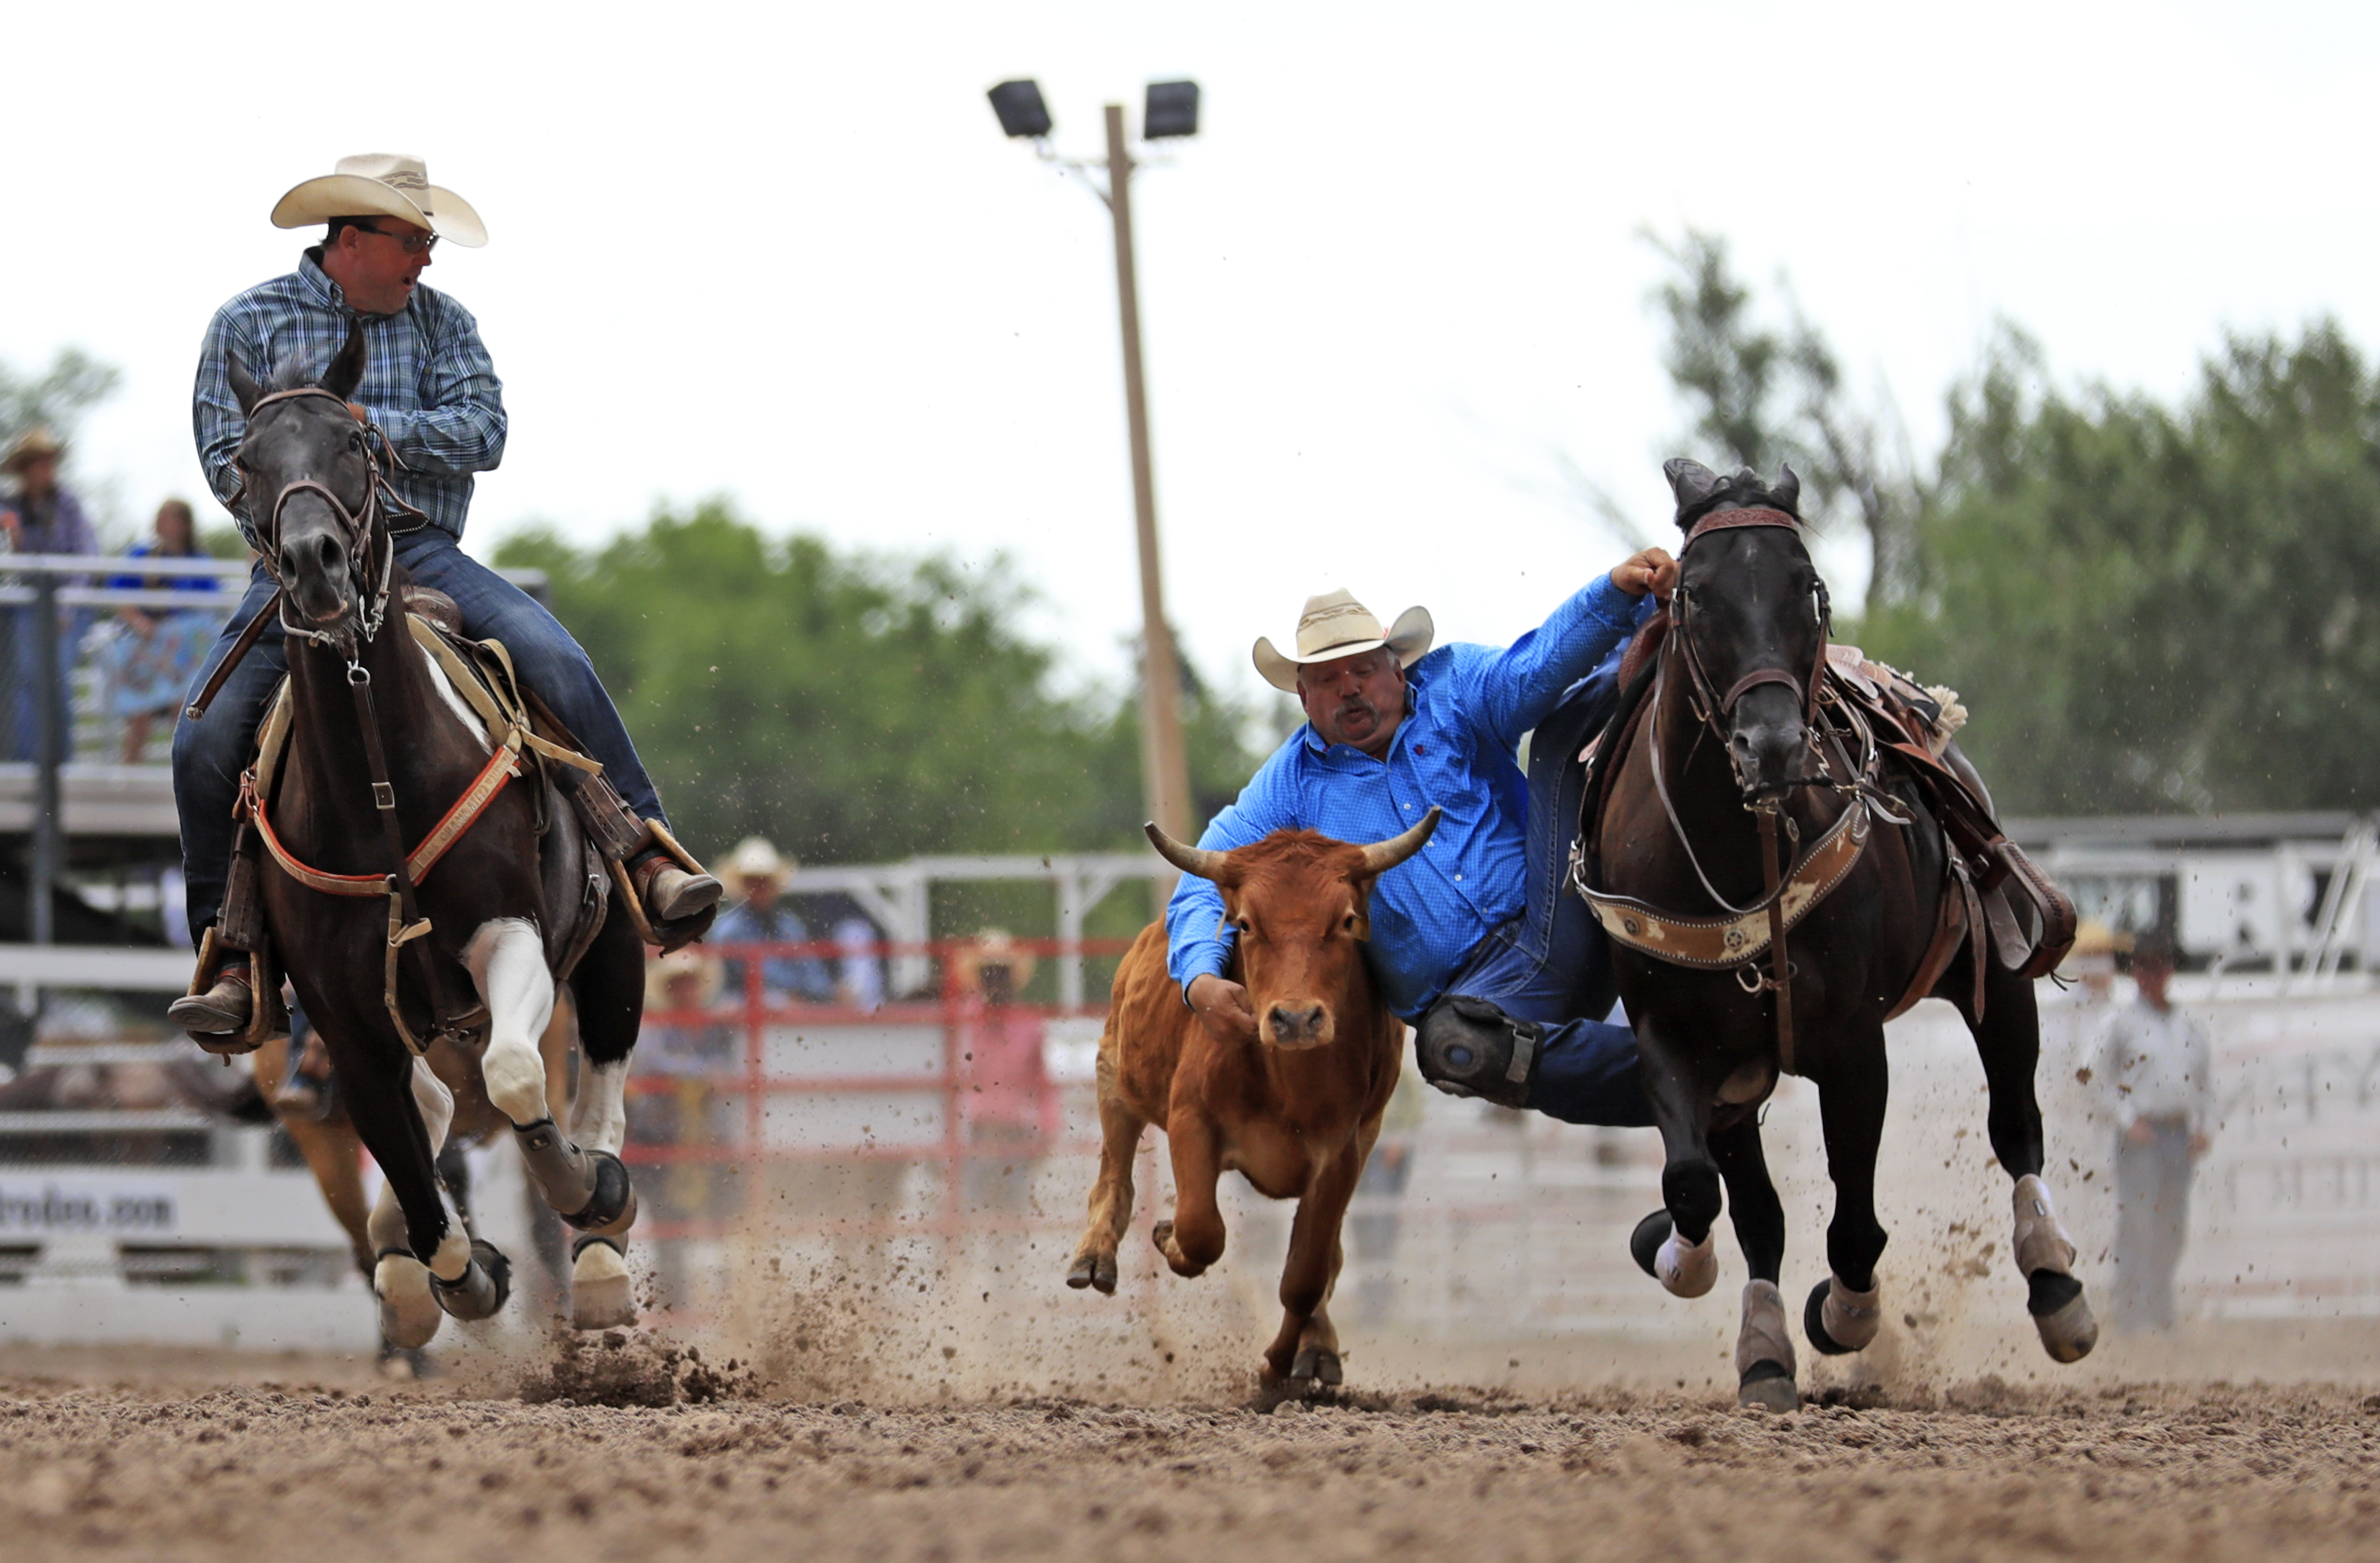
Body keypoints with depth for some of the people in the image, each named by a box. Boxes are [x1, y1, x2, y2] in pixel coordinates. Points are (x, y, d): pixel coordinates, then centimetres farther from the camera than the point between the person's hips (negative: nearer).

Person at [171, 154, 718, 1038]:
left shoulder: (440, 320, 11)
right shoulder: (249, 324, 7)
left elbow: (483, 433, -3)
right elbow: (227, 464, 1)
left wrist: (361, 421, -13)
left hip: (423, 555, 1)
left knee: (555, 660, -24)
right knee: (206, 742, -19)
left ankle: (649, 859, -20)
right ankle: (232, 956, -6)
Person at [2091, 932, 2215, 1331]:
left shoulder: (2191, 1026, 12)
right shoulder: (2122, 1024, 0)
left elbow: (2205, 1082, 16)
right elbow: (2103, 1078, 1)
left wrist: (2203, 1129, 3)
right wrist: (2129, 1120, -10)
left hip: (2180, 1132, 4)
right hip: (2139, 1135, -4)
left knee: (2172, 1230, 7)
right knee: (2137, 1223, -9)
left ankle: (2162, 1312, 16)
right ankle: (2133, 1311, -7)